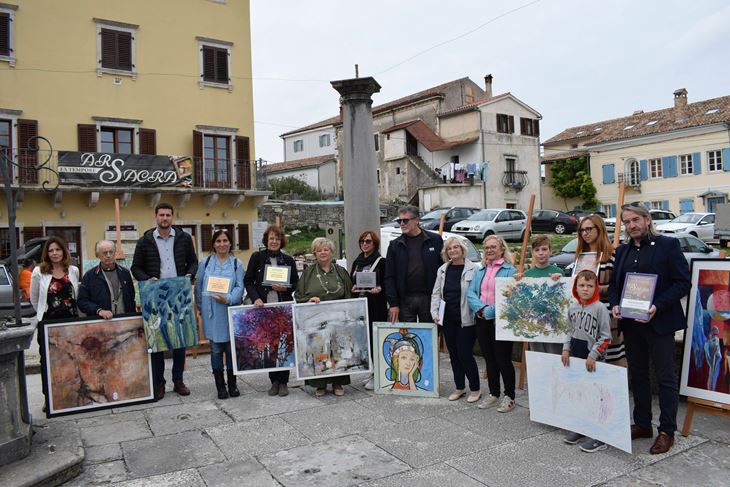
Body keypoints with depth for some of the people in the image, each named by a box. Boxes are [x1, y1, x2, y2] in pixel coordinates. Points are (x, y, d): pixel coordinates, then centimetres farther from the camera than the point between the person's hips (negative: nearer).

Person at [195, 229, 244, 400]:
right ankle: (220, 386, 15)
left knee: (231, 348, 4)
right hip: (212, 314, 0)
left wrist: (228, 299, -19)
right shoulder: (205, 262, 8)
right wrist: (201, 308, 6)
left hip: (231, 312, 0)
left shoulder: (237, 263, 6)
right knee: (216, 349, 4)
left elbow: (239, 287, -3)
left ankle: (232, 384, 17)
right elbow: (198, 287, 10)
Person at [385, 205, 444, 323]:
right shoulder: (394, 245, 7)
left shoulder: (435, 240, 2)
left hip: (428, 297, -1)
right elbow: (389, 277, 4)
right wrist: (393, 304, -3)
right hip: (405, 299, 1)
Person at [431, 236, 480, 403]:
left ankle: (475, 389, 15)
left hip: (466, 320, -5)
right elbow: (436, 293, 11)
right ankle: (459, 388, 27)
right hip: (448, 320, 6)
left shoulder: (473, 269, -8)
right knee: (453, 355, 13)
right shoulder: (443, 270, 8)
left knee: (465, 354, -3)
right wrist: (435, 312, 2)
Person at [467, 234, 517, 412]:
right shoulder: (480, 272, 14)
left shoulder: (510, 271, -5)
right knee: (489, 359, 14)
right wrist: (481, 308, -14)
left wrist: (490, 311, -19)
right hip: (482, 321, 6)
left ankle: (509, 396, 15)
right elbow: (470, 293, 4)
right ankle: (493, 394, 26)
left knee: (503, 359, -1)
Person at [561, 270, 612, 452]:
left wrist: (593, 355, -16)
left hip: (593, 357, -6)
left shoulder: (600, 308, -12)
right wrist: (566, 349, 5)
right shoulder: (572, 307, 6)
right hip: (575, 354, 6)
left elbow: (605, 337, -12)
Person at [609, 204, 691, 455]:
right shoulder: (622, 251, 12)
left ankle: (667, 431, 15)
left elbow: (683, 282, -10)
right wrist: (614, 305, -3)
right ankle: (642, 424, 27)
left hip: (658, 322, -6)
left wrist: (657, 306, -20)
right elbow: (614, 283, 16)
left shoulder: (668, 245, -5)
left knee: (665, 378, 4)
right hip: (630, 323, 6)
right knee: (637, 375, 15)